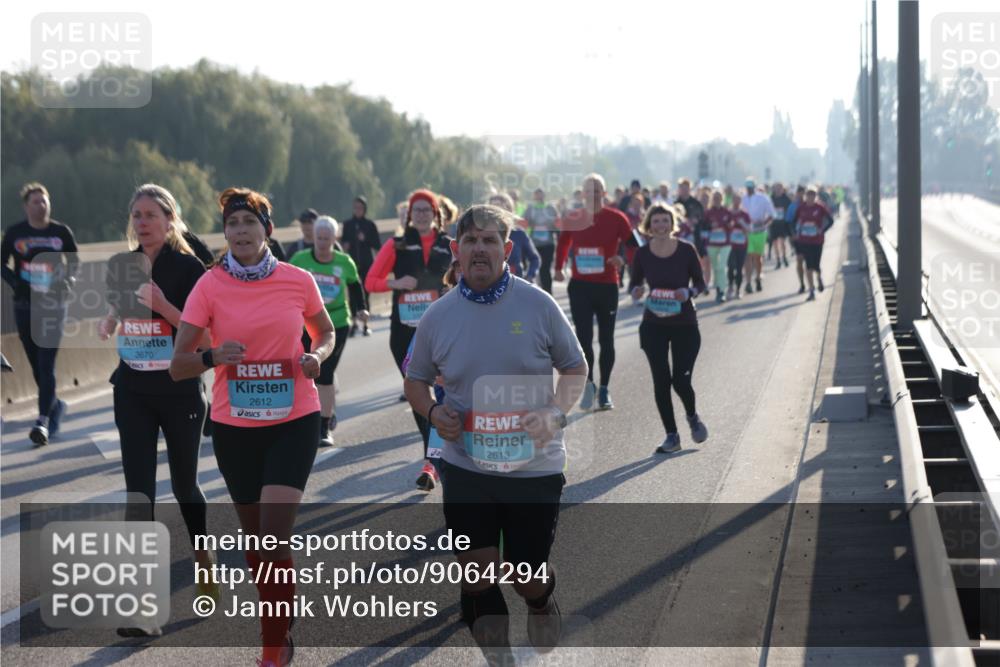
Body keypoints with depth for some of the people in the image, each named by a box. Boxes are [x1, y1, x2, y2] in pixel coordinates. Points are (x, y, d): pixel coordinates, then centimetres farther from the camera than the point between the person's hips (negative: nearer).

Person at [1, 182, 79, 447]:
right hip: (24, 306, 2)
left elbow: (74, 262, 13)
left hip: (53, 305, -2)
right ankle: (54, 405, 33)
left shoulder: (61, 232, -1)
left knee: (46, 364, -10)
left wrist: (68, 281, -5)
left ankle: (43, 420, -14)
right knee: (36, 364, 11)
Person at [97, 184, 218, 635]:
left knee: (184, 484, 11)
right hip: (133, 390, 4)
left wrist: (162, 305, -26)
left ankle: (204, 557, 40)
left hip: (179, 390, -4)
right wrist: (109, 322, 0)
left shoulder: (188, 267, -10)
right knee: (138, 489, -5)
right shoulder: (123, 265, 6)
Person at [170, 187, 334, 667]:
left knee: (274, 539, -13)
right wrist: (214, 356, -26)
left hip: (294, 421, -2)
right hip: (234, 426, 2)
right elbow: (178, 366, -6)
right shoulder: (210, 286, -6)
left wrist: (317, 355, -7)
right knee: (255, 538, 12)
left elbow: (325, 332, 15)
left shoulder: (298, 282, -4)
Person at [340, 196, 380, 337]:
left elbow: (377, 246, 0)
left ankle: (366, 324, 7)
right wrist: (344, 245, -8)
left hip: (366, 263, -2)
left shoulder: (370, 225, 1)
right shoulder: (347, 224, 6)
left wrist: (365, 239, -15)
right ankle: (354, 322, 9)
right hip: (352, 263, 2)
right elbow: (343, 241, 14)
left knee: (364, 293, -1)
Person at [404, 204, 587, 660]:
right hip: (466, 467, 2)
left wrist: (556, 413, -15)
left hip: (533, 465, -1)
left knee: (528, 581, 6)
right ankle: (496, 654, 22)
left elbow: (575, 368, 4)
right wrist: (432, 411, -10)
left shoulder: (538, 305, -7)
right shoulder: (438, 316, -1)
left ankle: (542, 602, 43)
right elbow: (416, 380, 12)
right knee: (475, 576, -1)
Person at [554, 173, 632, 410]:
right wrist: (558, 268, 12)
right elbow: (563, 243, 19)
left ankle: (604, 390, 17)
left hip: (607, 286, -1)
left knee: (606, 340, 8)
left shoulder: (616, 218, -4)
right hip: (579, 286, 1)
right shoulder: (572, 219, 3)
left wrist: (623, 260, -23)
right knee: (583, 337, -9)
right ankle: (588, 384, 2)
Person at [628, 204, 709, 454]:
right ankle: (671, 435, 14)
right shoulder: (642, 254, -2)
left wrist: (688, 292, -20)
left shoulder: (686, 250, -6)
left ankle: (692, 417, 27)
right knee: (661, 381, 1)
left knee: (681, 380, -6)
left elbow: (700, 282, 1)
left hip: (685, 324, -2)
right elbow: (634, 284, 7)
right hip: (653, 325, 2)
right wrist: (636, 292, -16)